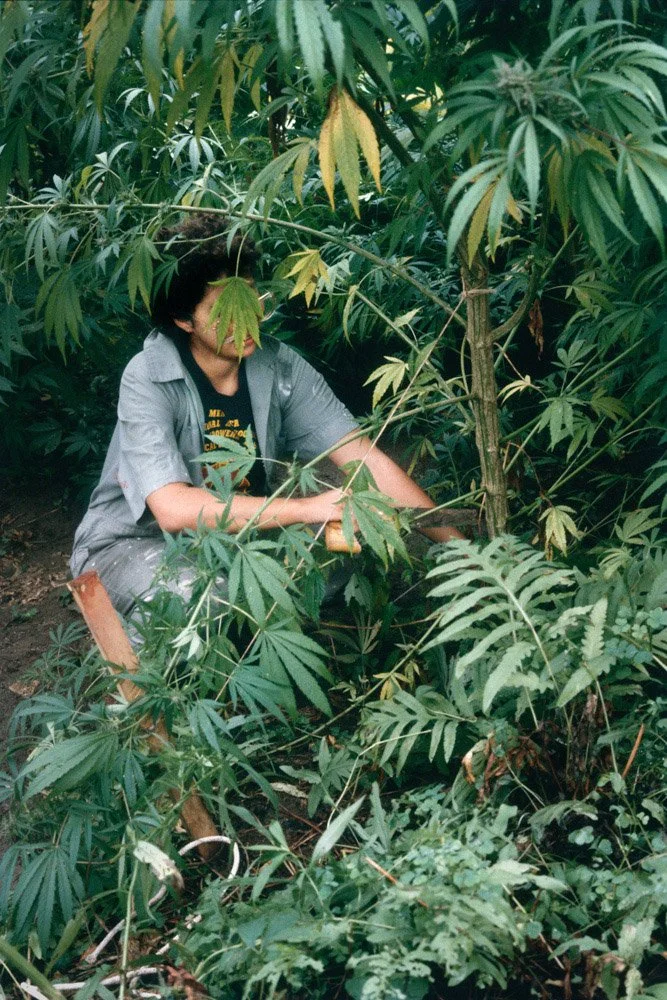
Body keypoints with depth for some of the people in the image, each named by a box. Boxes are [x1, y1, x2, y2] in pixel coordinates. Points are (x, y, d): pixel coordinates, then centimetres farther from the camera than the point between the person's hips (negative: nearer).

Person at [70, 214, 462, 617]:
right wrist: (309, 508, -36)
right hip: (133, 542, -4)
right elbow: (174, 509, -34)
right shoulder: (149, 379, -23)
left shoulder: (279, 365, -11)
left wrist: (458, 545, -20)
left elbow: (365, 457, -12)